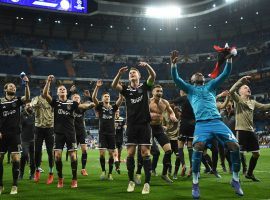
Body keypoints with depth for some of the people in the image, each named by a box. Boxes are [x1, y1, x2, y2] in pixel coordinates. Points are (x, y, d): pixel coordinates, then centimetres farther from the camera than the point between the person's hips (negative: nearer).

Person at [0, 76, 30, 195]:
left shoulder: (17, 100, 6)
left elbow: (27, 98, -15)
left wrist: (26, 84, -28)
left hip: (14, 134, -1)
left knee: (15, 159, -6)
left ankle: (14, 186, 3)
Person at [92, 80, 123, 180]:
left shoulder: (113, 107, 8)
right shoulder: (100, 107, 4)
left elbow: (121, 99, -4)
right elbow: (93, 98, -11)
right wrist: (97, 87, -23)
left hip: (112, 133, 2)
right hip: (102, 133, -2)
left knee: (111, 153, 1)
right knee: (102, 153, -8)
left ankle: (110, 173, 10)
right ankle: (103, 171, 10)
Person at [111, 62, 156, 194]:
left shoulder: (144, 87, 6)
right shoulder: (126, 90, 9)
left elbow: (153, 76, -11)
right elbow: (113, 86, -9)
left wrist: (147, 66, -30)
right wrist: (120, 73, -25)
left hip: (144, 124, -2)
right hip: (131, 125, 2)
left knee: (145, 153, -3)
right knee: (130, 154, 2)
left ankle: (147, 183, 1)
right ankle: (131, 181, 15)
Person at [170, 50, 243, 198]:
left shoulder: (211, 86, 25)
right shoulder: (190, 89, 21)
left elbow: (225, 74, 16)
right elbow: (176, 79, 8)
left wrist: (229, 59, 4)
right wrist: (173, 64, -4)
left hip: (217, 121, 2)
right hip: (201, 124, -2)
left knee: (235, 146, -13)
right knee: (198, 147, -28)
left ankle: (235, 180, 7)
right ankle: (195, 183, -14)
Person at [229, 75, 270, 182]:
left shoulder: (253, 102, 17)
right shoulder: (238, 99, -2)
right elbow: (231, 91, -20)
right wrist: (242, 80, -22)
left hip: (251, 131, 7)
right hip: (241, 130, -7)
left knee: (256, 154, 13)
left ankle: (249, 173, 31)